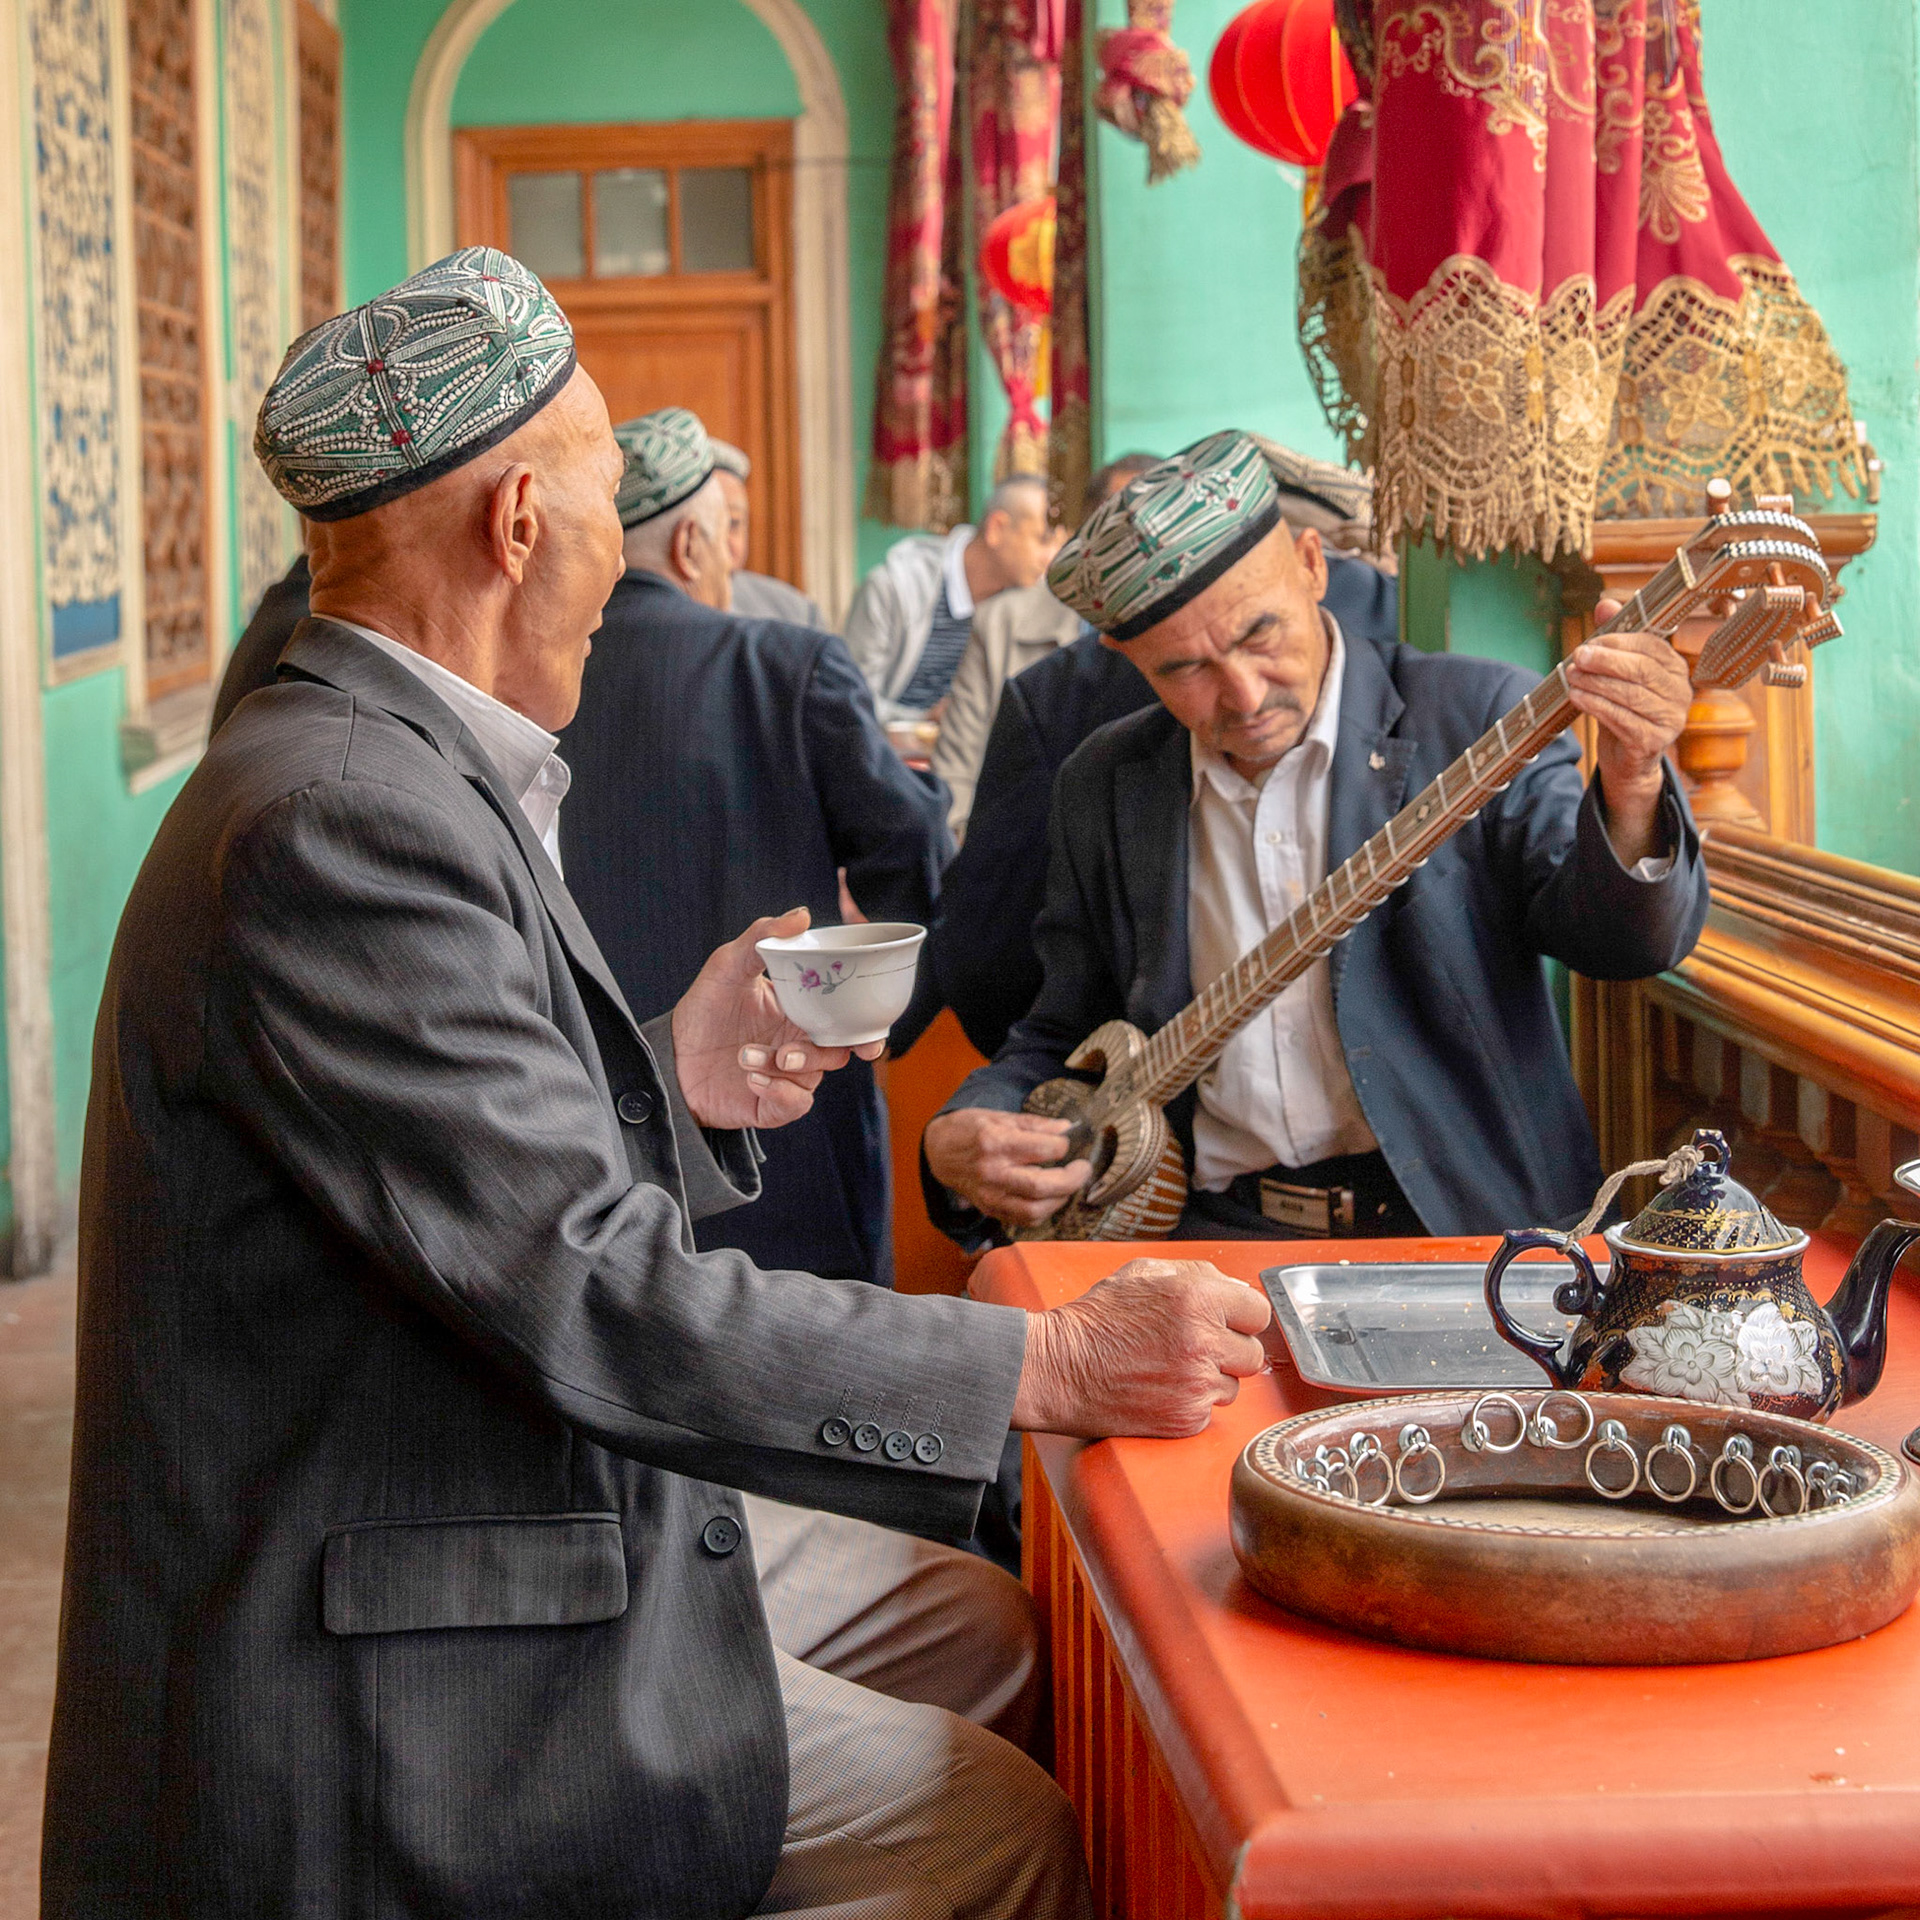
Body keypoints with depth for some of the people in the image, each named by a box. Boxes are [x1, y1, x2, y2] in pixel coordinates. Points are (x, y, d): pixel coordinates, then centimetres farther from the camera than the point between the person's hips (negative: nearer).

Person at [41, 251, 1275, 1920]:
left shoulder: (378, 772, 8)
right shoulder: (341, 826, -25)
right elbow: (596, 1299, -29)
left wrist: (665, 1086, 5)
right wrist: (1054, 1364, -24)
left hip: (530, 1522, 11)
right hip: (388, 1672, -10)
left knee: (983, 1630, 13)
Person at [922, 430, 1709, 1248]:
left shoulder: (1473, 718, -1)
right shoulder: (1105, 787, 11)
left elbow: (1615, 940, -11)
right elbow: (1060, 1037, 21)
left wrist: (1630, 786, -31)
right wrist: (955, 1141, 1)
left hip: (1463, 1222, -2)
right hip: (1220, 1230, 3)